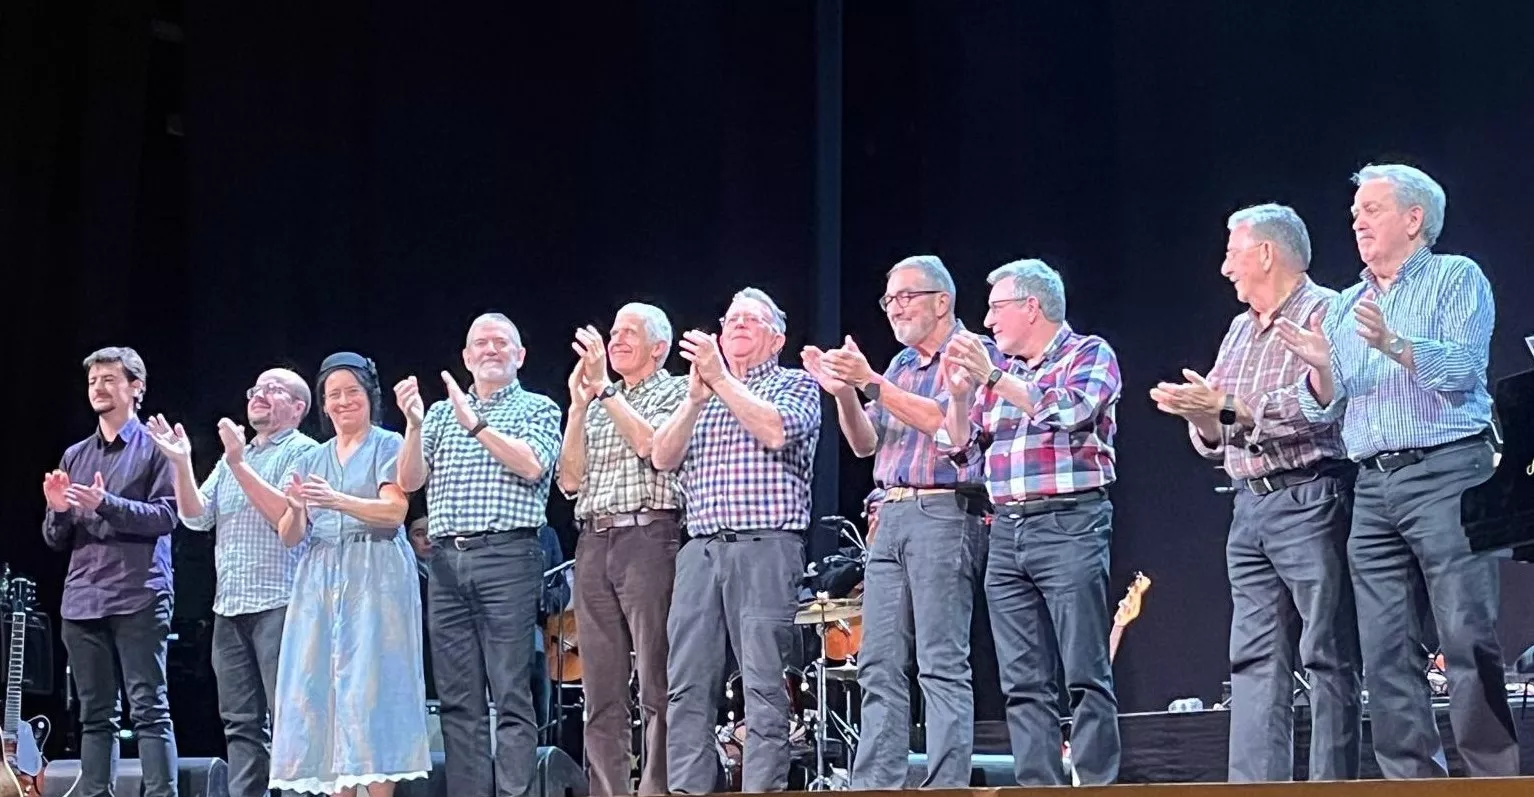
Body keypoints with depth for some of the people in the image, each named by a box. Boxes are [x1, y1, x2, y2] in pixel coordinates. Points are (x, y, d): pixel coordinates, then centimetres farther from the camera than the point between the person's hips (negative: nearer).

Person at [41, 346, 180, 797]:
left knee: (149, 708, -8)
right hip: (82, 601, 6)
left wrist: (105, 504, -19)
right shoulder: (74, 456, 19)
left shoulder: (155, 447, 3)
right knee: (95, 714, 7)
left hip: (138, 599, -6)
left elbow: (167, 515, -10)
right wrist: (58, 510, -3)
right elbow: (56, 541, 19)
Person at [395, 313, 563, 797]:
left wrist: (476, 423, -13)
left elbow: (532, 465, -10)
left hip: (508, 555, -4)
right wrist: (414, 425, -5)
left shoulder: (537, 408, 9)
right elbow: (410, 481, 10)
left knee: (511, 694, -8)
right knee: (458, 699, 3)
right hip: (446, 560, 5)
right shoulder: (441, 413, 20)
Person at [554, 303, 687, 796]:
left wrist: (604, 386, -8)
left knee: (656, 688, -8)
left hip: (648, 537, -6)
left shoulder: (674, 391, 7)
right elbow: (569, 480, 12)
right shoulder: (597, 405, 22)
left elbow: (651, 444, -13)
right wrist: (578, 404, 5)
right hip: (593, 544, 6)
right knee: (601, 694, 4)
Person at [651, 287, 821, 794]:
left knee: (763, 684, -8)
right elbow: (663, 458, 9)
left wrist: (720, 378, -8)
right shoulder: (699, 395, 24)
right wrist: (696, 397, -3)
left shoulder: (795, 384, 10)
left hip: (766, 547, -5)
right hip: (700, 548, 5)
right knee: (688, 685, -1)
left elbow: (775, 431, -11)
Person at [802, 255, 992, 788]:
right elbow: (865, 443, 17)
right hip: (890, 517, 8)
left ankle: (947, 788, -12)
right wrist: (844, 393, -1)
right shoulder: (899, 367, 22)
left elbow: (945, 422, -15)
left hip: (945, 514, -8)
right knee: (879, 665, 4)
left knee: (941, 664, -11)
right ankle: (874, 787, 5)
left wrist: (870, 383, -17)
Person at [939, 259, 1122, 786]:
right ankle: (1037, 787, 3)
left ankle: (1096, 786, -8)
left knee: (1086, 677, -8)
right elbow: (962, 450, 18)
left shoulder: (1088, 354, 3)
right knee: (1024, 684, 3)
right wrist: (960, 394, 2)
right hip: (1007, 532, 6)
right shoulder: (999, 373, 20)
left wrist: (993, 378, -16)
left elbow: (1072, 410, -16)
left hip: (1069, 526, -6)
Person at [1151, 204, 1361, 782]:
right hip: (1250, 505, 8)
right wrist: (1198, 415, 0)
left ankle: (1333, 784, -6)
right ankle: (1254, 784, 4)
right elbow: (1218, 440, 21)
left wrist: (1228, 406, -16)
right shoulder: (1241, 331, 21)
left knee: (1328, 656, -6)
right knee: (1254, 659, 4)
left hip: (1311, 500, -8)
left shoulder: (1324, 312, -4)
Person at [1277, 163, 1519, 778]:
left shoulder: (1457, 278, 6)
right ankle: (1415, 779, 3)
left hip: (1446, 473, -6)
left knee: (1469, 640, -11)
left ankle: (1494, 776, -9)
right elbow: (1324, 410, 15)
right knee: (1386, 655, 1)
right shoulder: (1345, 307, 22)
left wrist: (1393, 345, -25)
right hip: (1373, 488, 6)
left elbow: (1462, 367, -11)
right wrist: (1319, 366, -5)